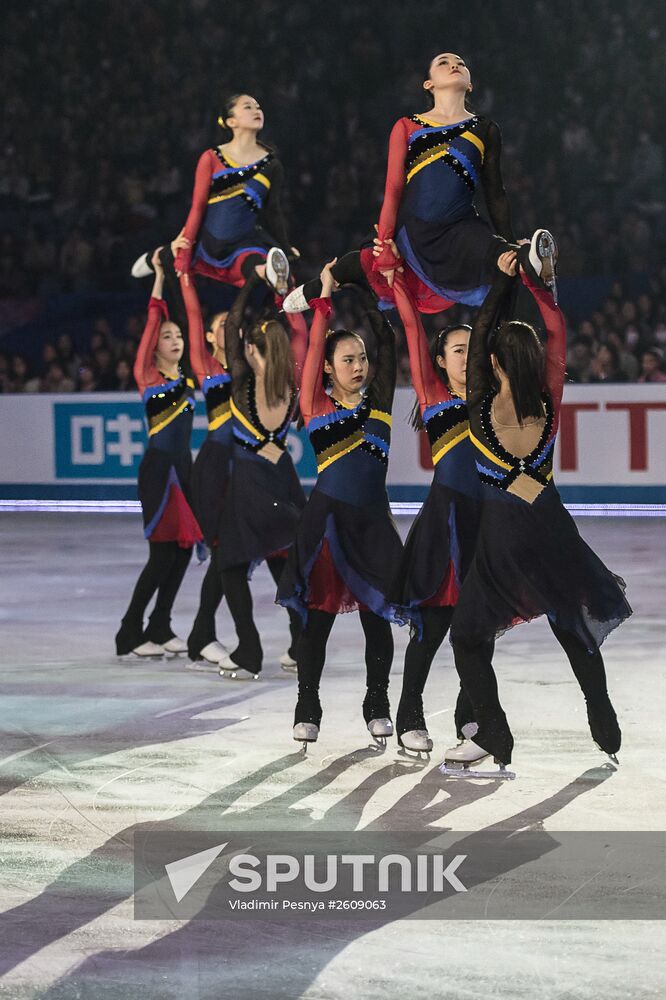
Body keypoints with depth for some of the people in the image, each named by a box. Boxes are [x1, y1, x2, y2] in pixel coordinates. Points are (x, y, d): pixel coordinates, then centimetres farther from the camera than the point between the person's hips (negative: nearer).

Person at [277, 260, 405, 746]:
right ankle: (308, 710, 7)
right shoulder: (317, 406, 2)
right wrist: (325, 296, -6)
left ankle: (378, 706, 16)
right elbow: (314, 349, -5)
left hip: (373, 521, 3)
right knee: (319, 615, 0)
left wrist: (365, 295, 0)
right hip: (328, 518, -3)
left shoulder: (379, 401, 9)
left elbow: (388, 342, 3)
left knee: (378, 615, 5)